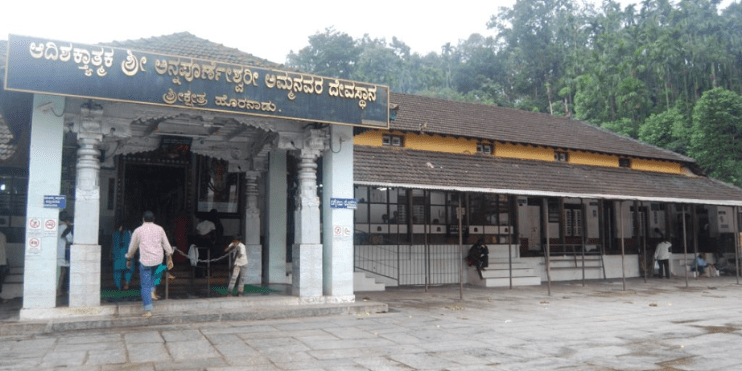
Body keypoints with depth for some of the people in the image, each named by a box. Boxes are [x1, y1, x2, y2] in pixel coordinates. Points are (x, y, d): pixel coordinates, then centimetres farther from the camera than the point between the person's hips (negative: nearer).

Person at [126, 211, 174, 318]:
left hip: (145, 261, -3)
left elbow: (132, 247, 11)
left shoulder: (138, 230, 2)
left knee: (145, 285, -1)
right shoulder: (159, 229, 8)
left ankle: (148, 310, -6)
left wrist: (129, 259, 26)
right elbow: (166, 245, 11)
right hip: (158, 260, 3)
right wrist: (170, 258, 18)